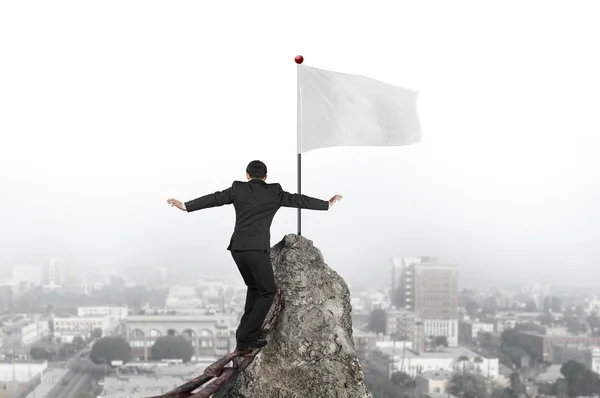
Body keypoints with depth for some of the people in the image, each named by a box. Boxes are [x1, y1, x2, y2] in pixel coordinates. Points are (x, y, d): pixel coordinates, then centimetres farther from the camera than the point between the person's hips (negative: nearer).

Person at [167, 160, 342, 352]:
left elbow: (214, 198, 10)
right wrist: (327, 204, 24)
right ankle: (246, 338, -1)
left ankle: (247, 331, 17)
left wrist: (185, 206, 20)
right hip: (257, 249, -5)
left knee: (255, 287, 23)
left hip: (238, 248, 5)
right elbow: (298, 200, 11)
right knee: (268, 291, 7)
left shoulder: (238, 188, 10)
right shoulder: (274, 192, 5)